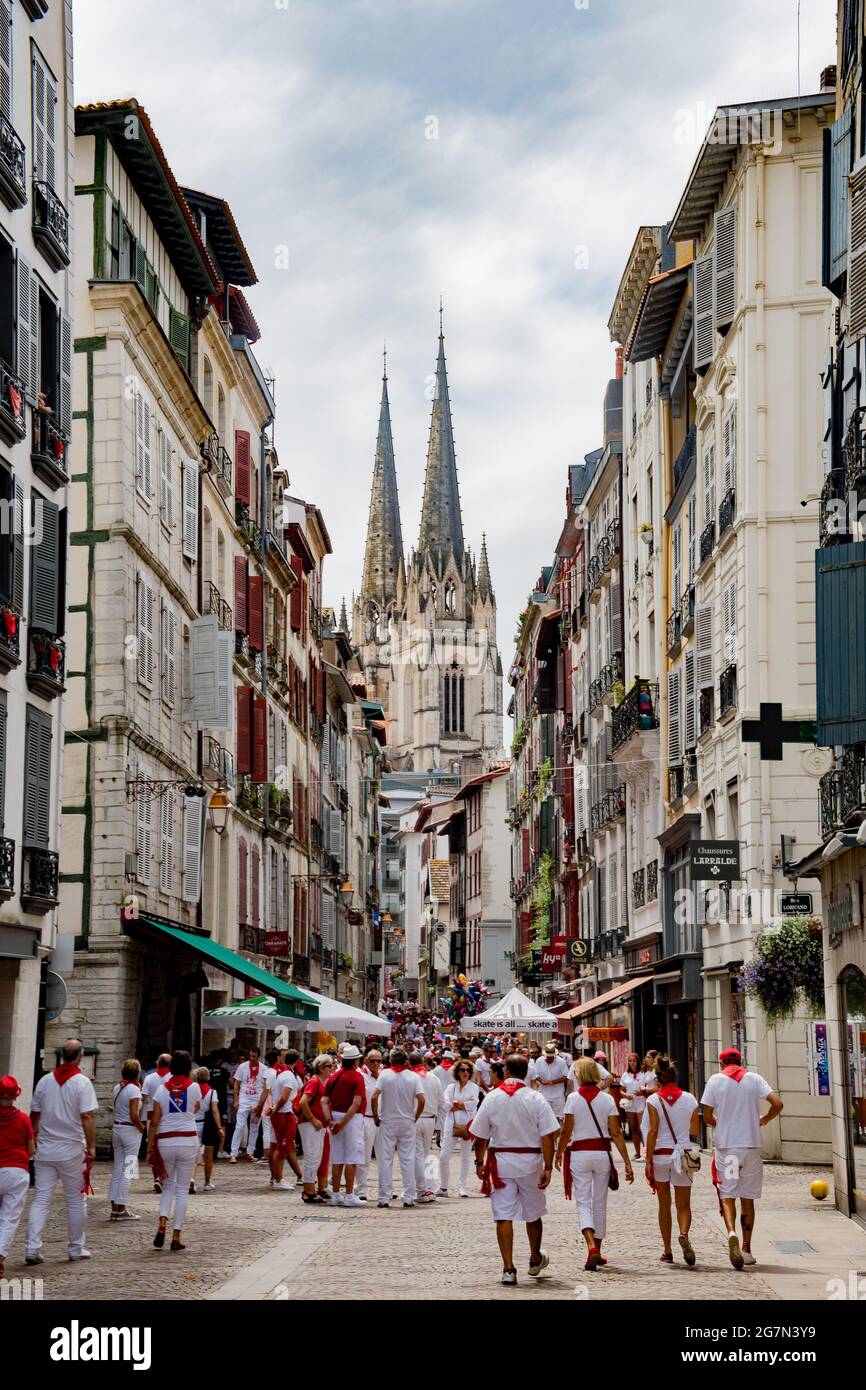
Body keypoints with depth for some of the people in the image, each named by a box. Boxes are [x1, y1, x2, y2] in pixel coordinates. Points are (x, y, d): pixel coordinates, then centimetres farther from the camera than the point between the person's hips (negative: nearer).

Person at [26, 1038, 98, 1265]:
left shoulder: (45, 1081, 5)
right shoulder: (82, 1082, -9)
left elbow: (34, 1114, 12)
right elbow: (87, 1117, -16)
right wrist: (91, 1147, -11)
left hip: (45, 1150, 4)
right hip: (72, 1150, -4)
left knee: (41, 1198, 6)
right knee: (76, 1200, 9)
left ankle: (32, 1248, -2)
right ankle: (76, 1248, 16)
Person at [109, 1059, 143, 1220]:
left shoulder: (117, 1088, 7)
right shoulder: (134, 1089, -14)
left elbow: (114, 1108, 8)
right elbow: (134, 1116, -20)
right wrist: (141, 1127, -4)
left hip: (116, 1128, 7)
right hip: (130, 1130, -7)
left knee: (117, 1169, 11)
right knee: (127, 1170, -1)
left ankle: (114, 1208, 12)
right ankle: (121, 1209, 1)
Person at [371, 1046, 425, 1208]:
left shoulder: (384, 1075, -7)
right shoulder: (414, 1077, -4)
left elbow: (374, 1097, -15)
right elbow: (421, 1100, -11)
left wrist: (376, 1117, -3)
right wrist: (415, 1117, 4)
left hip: (387, 1122, -1)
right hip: (407, 1122, 1)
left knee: (385, 1160, 4)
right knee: (408, 1160, 7)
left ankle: (384, 1198, 3)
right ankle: (408, 1197, 6)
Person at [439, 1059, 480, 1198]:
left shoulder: (474, 1088, 4)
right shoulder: (451, 1087, 9)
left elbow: (473, 1104, -10)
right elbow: (445, 1105, -4)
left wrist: (455, 1104, -7)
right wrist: (464, 1104, -9)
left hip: (468, 1124, -1)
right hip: (452, 1124, 1)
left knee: (465, 1157, 4)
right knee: (444, 1156, -4)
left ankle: (462, 1187, 11)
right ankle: (443, 1187, 7)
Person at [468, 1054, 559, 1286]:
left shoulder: (492, 1098, -4)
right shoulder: (536, 1099, -7)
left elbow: (480, 1136, 0)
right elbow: (547, 1137, -11)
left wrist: (480, 1162, 12)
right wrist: (548, 1167, -7)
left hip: (500, 1162, 0)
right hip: (530, 1161, 0)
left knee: (503, 1216, 0)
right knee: (533, 1214, 18)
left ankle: (508, 1268, -6)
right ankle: (536, 1260, 35)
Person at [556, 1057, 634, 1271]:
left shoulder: (573, 1098, -6)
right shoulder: (607, 1099, 0)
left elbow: (566, 1132, -5)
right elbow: (616, 1133, -3)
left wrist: (559, 1153, 12)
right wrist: (627, 1162, -1)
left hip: (579, 1154, -2)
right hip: (602, 1153, 2)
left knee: (583, 1202, 0)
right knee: (600, 1203, 14)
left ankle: (591, 1247, -22)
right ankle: (597, 1251, 22)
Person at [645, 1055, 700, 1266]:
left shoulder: (654, 1100, -6)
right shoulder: (689, 1098, 2)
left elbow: (653, 1132, -10)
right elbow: (695, 1131, 8)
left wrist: (648, 1160, -6)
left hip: (661, 1154, -1)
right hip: (683, 1154, 1)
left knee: (664, 1205, 11)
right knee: (683, 1204, 6)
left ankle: (667, 1251, 13)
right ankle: (684, 1234, -24)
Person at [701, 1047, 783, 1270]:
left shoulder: (716, 1080, 0)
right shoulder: (754, 1079, 4)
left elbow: (707, 1117, -4)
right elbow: (778, 1104, -7)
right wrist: (763, 1120, 11)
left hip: (725, 1145, -2)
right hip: (751, 1145, 2)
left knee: (727, 1195, 2)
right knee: (748, 1198, 10)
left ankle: (731, 1233, -25)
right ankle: (747, 1250, 12)